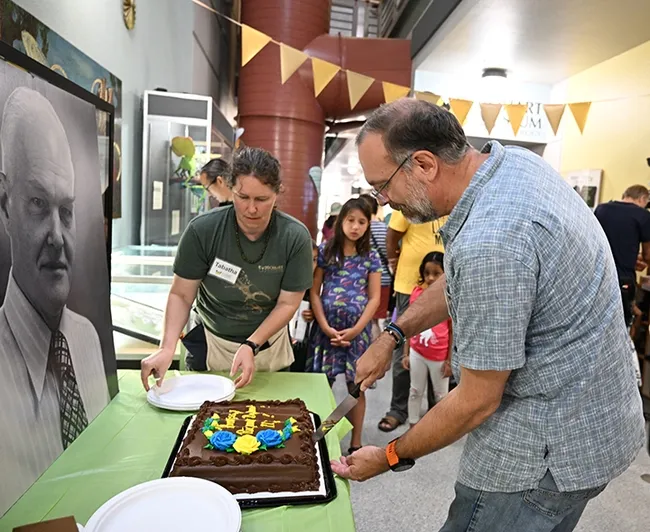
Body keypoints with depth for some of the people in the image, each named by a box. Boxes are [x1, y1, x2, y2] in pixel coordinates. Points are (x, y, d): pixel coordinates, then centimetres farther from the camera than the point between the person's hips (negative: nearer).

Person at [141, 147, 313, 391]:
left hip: (269, 343, 1)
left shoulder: (296, 237, -21)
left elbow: (287, 303, -15)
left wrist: (251, 346, -26)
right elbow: (181, 295, -14)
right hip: (211, 343, 0)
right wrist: (167, 348, -27)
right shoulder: (202, 230, -21)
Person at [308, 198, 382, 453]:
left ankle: (355, 444, 21)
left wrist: (355, 330, -9)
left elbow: (374, 298, 1)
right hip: (326, 327, 0)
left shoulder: (371, 257, 3)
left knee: (356, 386, 8)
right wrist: (325, 327, -9)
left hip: (357, 329, 1)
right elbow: (314, 292, -1)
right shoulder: (325, 251, 1)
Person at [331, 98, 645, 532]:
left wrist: (392, 457, -6)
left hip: (552, 447, -9)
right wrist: (392, 336, 4)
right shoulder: (514, 161, -3)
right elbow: (460, 284, 9)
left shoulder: (489, 243, -32)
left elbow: (477, 401, -21)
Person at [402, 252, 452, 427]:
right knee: (415, 391, 18)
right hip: (417, 353, 3)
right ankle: (413, 426, 34)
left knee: (441, 394, 17)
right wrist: (406, 353, 4)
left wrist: (449, 360, -6)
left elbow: (453, 332, -7)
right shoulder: (417, 292, -5)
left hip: (439, 356, -3)